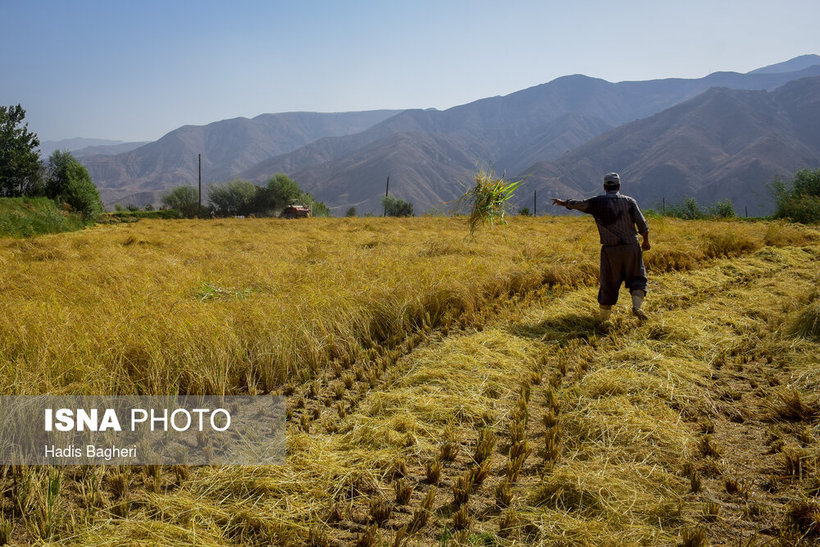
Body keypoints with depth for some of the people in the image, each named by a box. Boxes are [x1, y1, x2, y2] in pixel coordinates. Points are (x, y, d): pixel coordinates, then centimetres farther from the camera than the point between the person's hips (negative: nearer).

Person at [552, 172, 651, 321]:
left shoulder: (598, 202, -1)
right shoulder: (629, 201, 1)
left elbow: (577, 204, 8)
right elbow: (642, 224, -2)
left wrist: (563, 202, 27)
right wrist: (646, 241, 12)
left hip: (610, 250, 0)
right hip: (631, 247, 0)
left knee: (609, 284, 9)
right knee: (637, 279, 13)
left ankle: (604, 317, 16)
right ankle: (637, 306, -10)